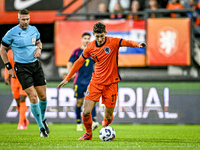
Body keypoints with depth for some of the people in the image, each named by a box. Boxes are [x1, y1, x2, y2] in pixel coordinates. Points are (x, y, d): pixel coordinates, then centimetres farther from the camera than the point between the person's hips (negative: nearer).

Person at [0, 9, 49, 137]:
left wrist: (39, 48, -1)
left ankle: (43, 119, 32)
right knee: (33, 97, -11)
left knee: (43, 96, 4)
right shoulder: (12, 33, -9)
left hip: (36, 65, 4)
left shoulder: (34, 30, 4)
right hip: (22, 68, -4)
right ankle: (41, 128, -1)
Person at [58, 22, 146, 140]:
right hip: (96, 82, 2)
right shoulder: (90, 47, -1)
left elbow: (127, 42, -25)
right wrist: (67, 79, 12)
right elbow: (79, 62, 10)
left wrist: (137, 44, -48)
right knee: (86, 112, -9)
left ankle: (105, 129, 39)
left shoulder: (113, 42, -9)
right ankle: (88, 134, 20)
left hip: (111, 83, -2)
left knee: (108, 116, 3)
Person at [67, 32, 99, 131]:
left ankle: (94, 121, -22)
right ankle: (79, 124, 13)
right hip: (79, 80, -1)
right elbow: (70, 63, 1)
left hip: (90, 80, 1)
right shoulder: (77, 51, 3)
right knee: (79, 102, 3)